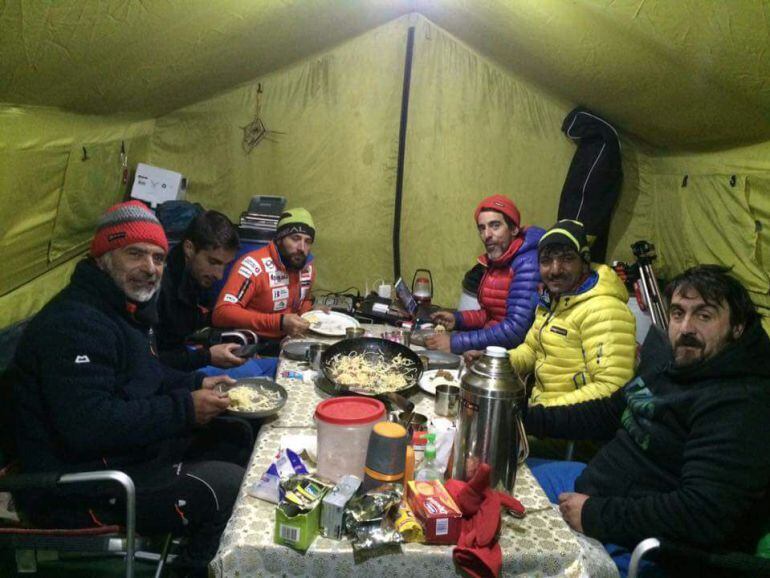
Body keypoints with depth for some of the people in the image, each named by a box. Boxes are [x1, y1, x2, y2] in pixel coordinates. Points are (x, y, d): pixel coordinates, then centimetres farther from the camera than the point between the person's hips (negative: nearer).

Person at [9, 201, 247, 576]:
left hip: (136, 449, 11)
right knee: (231, 486, -20)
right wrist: (184, 409, -25)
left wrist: (197, 384, 4)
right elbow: (89, 426, -31)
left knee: (238, 440, 10)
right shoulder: (74, 324, -23)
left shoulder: (127, 308, 10)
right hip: (80, 488, -10)